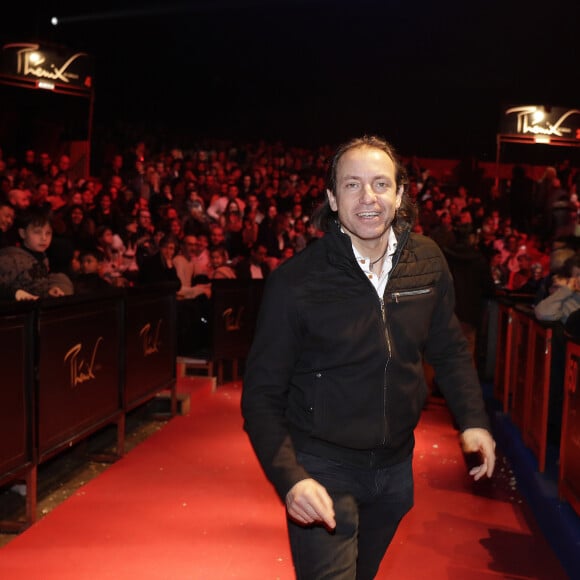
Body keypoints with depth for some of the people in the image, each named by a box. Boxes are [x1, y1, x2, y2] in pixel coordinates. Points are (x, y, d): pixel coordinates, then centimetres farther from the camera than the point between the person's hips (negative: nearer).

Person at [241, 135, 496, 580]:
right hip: (324, 468, -5)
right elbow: (262, 394, -15)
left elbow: (449, 349, 8)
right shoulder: (295, 281, -19)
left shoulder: (428, 262, -6)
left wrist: (473, 419, -4)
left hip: (396, 464, 5)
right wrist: (289, 476, -27)